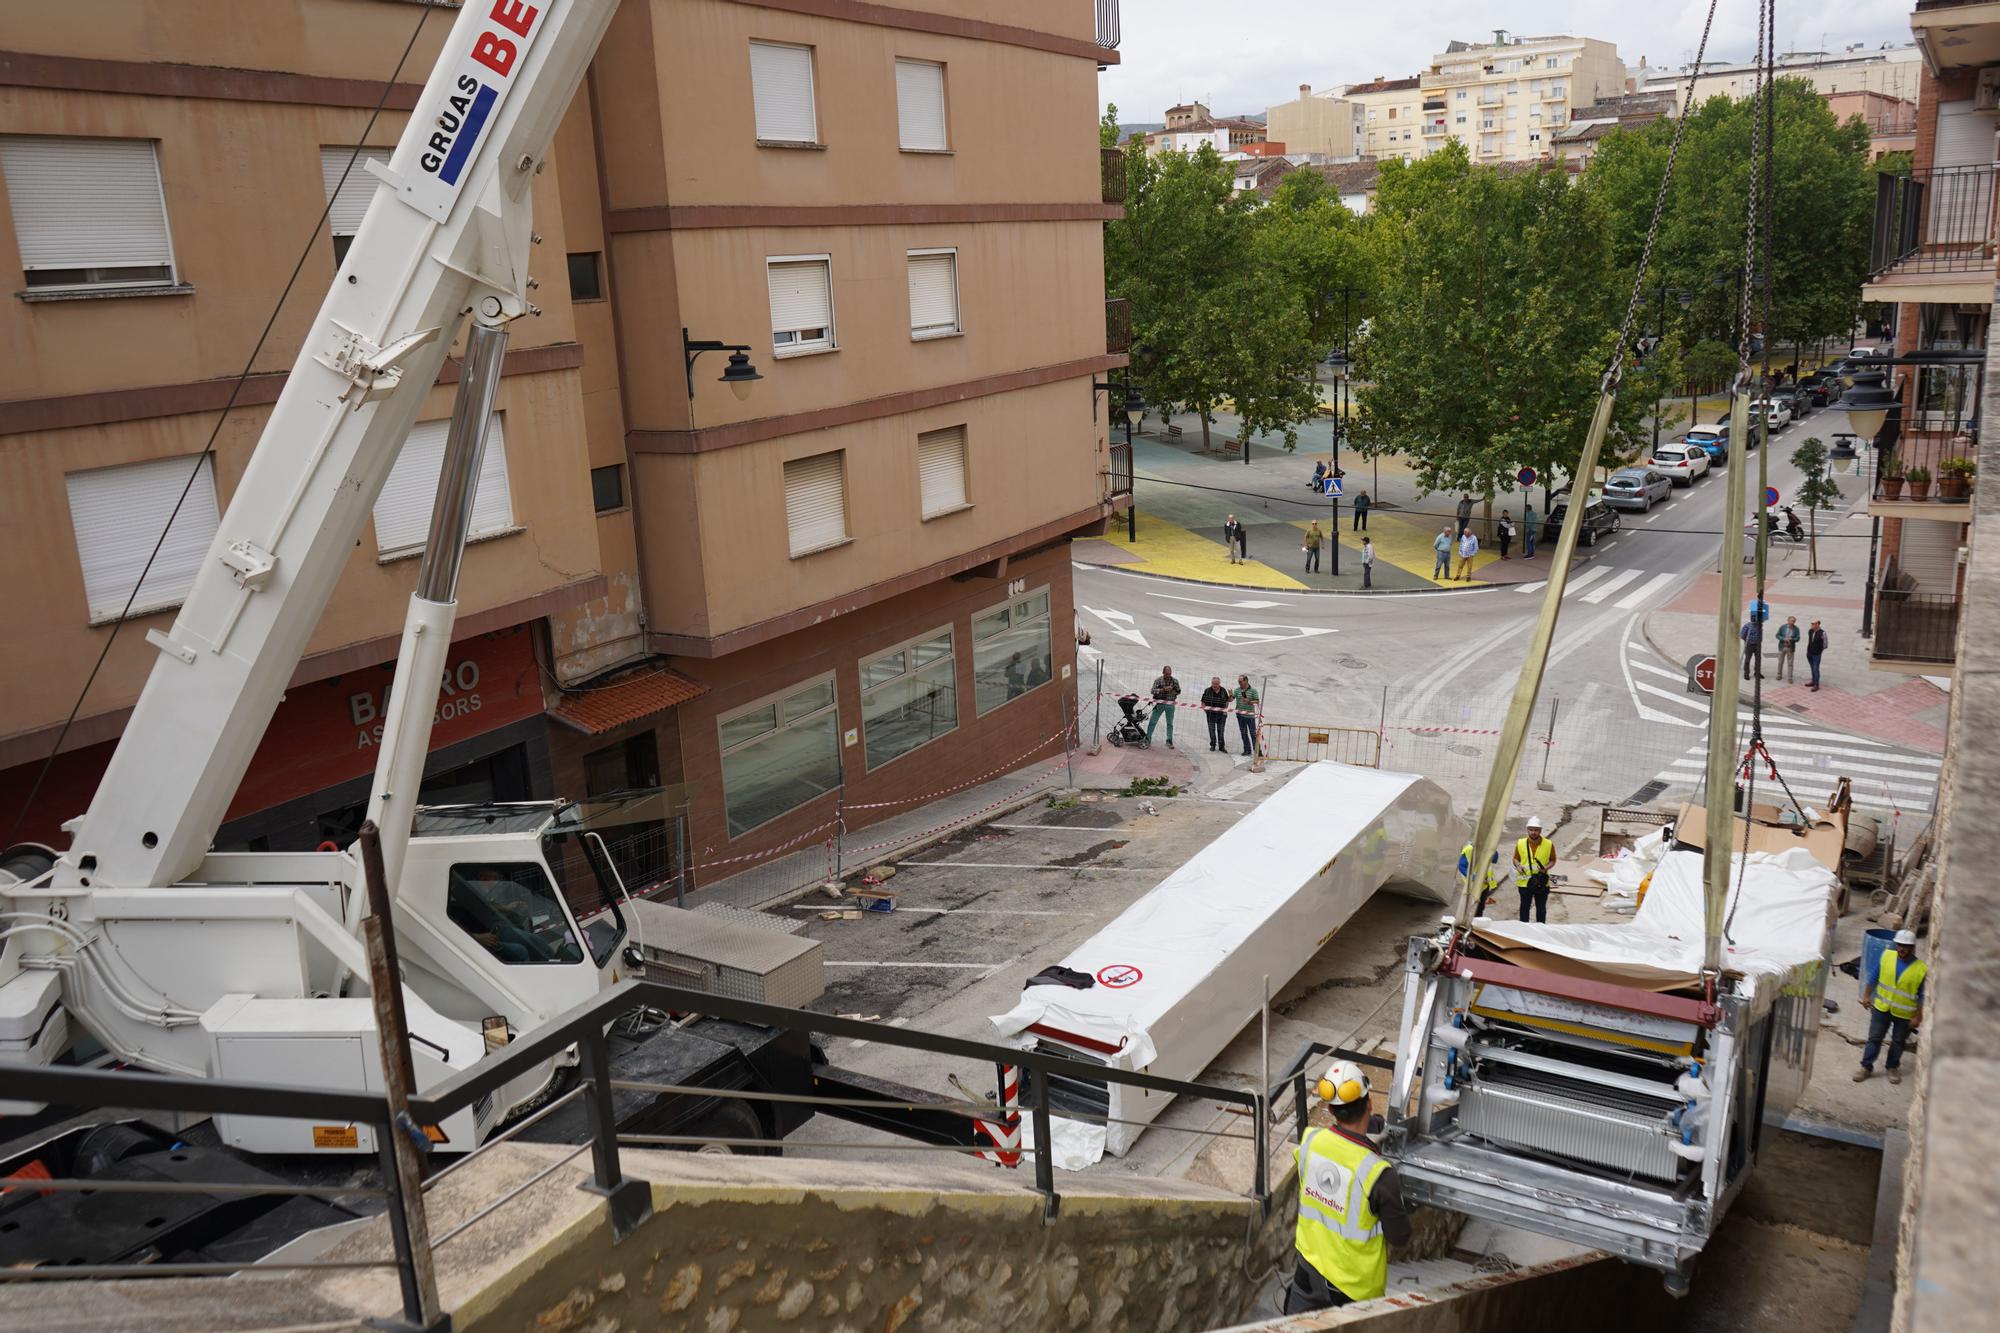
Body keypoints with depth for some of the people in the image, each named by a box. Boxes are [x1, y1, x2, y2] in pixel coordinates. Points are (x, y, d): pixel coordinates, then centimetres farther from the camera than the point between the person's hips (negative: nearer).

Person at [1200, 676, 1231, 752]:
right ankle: (1212, 745, 21)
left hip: (1221, 714, 1)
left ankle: (1221, 746, 12)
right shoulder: (1207, 691, -4)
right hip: (1210, 714, -1)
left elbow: (1227, 701, 13)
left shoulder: (1223, 691, 1)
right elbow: (1203, 702, 3)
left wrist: (1225, 709, 0)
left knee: (1221, 730, 3)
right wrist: (1204, 708, -12)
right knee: (1211, 730, 6)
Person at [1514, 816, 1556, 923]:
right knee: (1524, 907, 10)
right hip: (1524, 882, 0)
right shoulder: (1520, 843, -6)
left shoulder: (1549, 844, -8)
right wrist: (1518, 866, -14)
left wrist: (1546, 868, -15)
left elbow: (1553, 860, 4)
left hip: (1542, 883, 0)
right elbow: (1515, 859, 7)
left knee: (1541, 908, 12)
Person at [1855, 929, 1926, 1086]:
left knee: (1898, 1042, 16)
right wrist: (1867, 995, 6)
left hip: (1904, 1014, -2)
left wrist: (1918, 1017, -8)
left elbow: (1922, 996, -11)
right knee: (1874, 1038, 8)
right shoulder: (1887, 955, -11)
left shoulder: (1921, 969, -18)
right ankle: (1866, 1067, 19)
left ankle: (1892, 1067, 35)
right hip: (1881, 1007, 2)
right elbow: (1874, 977, 2)